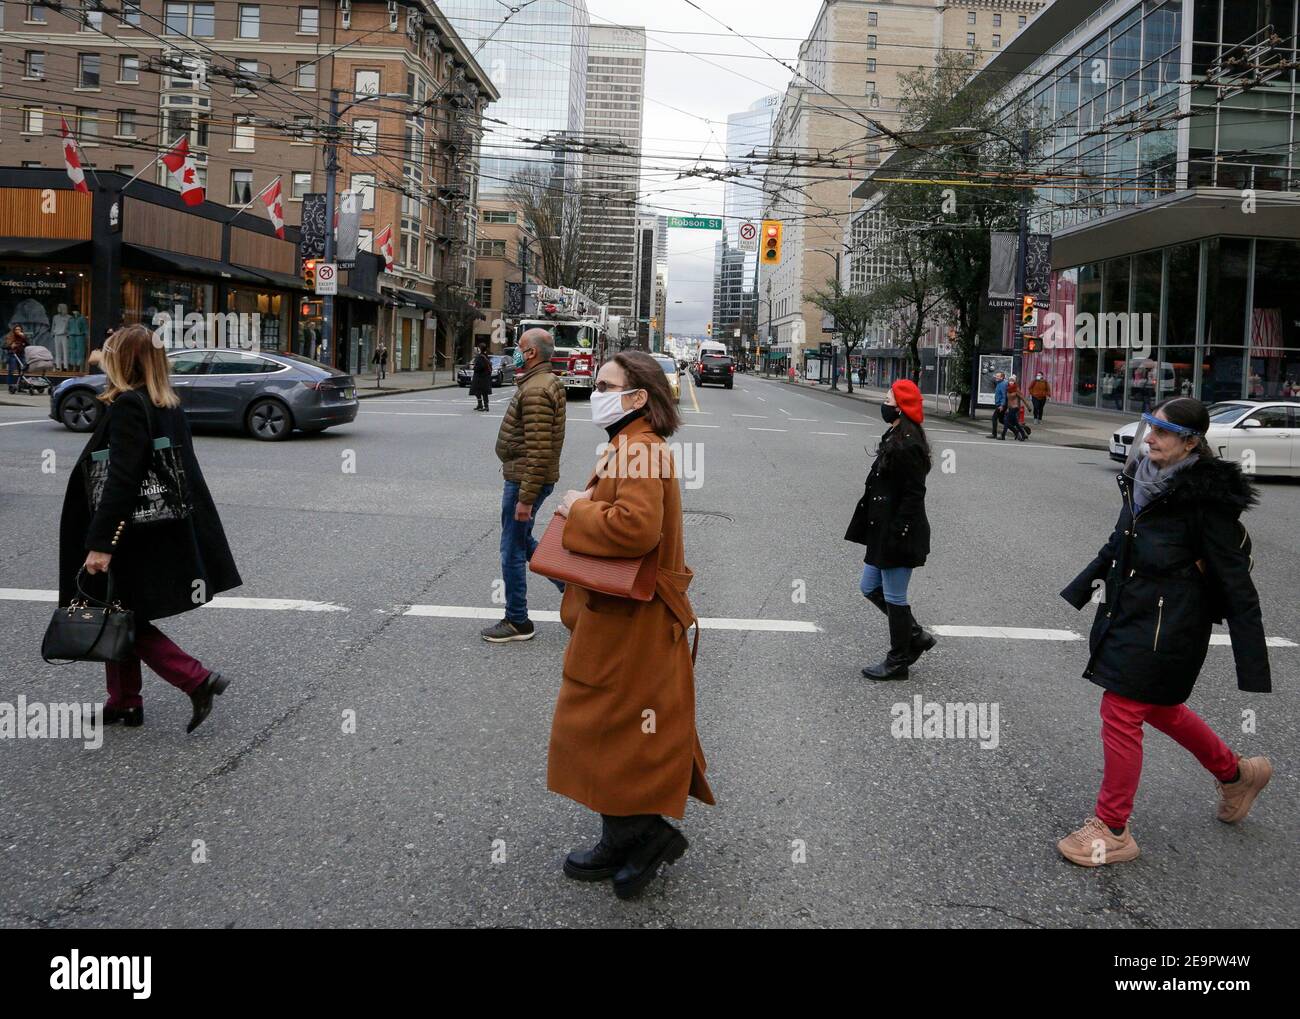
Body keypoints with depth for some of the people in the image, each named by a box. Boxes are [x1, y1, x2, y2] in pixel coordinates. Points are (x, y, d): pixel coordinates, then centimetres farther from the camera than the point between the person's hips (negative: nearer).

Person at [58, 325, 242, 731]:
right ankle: (124, 703, 26)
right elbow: (182, 471, 14)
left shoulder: (126, 406, -18)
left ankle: (198, 679, -3)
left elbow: (120, 481, -23)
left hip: (134, 541, -9)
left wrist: (100, 544, -22)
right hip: (166, 533, 9)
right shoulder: (169, 405, 8)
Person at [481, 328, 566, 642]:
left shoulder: (535, 391, -21)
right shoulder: (545, 382, 13)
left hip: (525, 480, -10)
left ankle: (517, 622, 11)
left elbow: (539, 451, -27)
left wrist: (525, 498, -25)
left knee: (513, 549, 0)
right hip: (524, 478, 10)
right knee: (521, 540, 21)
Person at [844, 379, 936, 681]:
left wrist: (897, 535, -22)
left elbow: (914, 495, -22)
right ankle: (916, 636, 28)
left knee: (894, 597, 2)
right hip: (883, 531, 10)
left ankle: (897, 663, 17)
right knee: (870, 588, 18)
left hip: (898, 535, -10)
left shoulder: (908, 445, -20)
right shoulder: (895, 438, 12)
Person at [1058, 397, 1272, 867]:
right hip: (1129, 612, 9)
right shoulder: (1144, 476, 3)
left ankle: (1112, 831, 13)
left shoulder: (1207, 497, -19)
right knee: (1158, 707, 23)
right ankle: (1236, 773, 47)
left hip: (1166, 626, -9)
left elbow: (1235, 583, -16)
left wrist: (1252, 664, -16)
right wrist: (1081, 589, 27)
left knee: (1121, 713, -3)